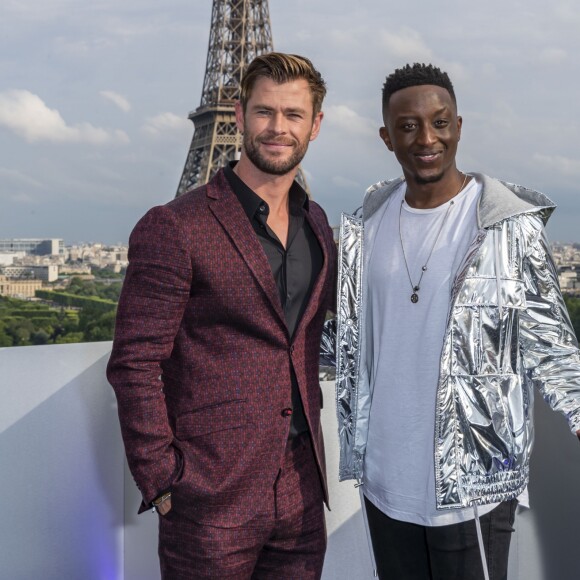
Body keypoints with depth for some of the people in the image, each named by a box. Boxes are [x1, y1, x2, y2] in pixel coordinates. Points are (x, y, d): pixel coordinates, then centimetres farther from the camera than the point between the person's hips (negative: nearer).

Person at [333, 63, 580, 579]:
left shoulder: (511, 225, -9)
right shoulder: (368, 226, 4)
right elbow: (352, 343, 9)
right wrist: (353, 448, 11)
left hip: (473, 481, -4)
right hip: (383, 478, 5)